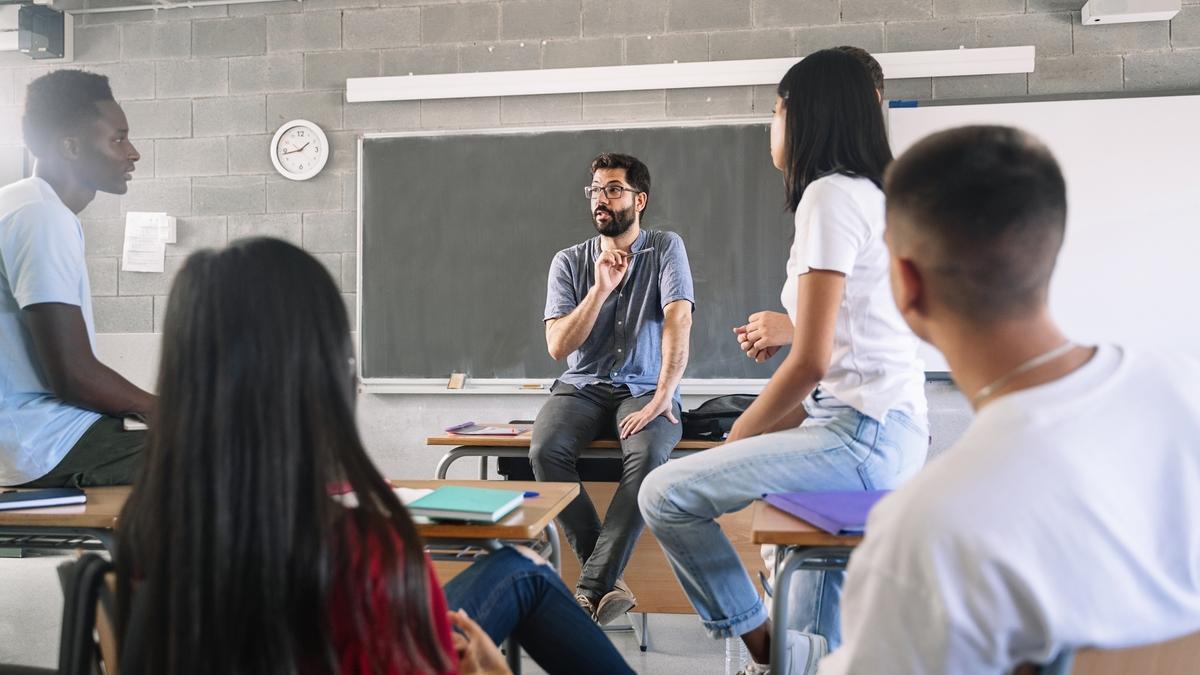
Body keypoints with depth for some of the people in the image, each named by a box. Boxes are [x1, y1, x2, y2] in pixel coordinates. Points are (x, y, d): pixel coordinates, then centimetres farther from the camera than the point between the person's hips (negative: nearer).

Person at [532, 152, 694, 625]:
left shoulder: (665, 249, 1)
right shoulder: (570, 262, 6)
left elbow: (678, 322, -14)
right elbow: (558, 346, -3)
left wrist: (662, 397, -27)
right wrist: (601, 289, -14)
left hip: (643, 388, -2)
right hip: (582, 387, 2)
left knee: (648, 455, -35)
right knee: (544, 450, -29)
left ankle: (590, 588, -25)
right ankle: (608, 580, -17)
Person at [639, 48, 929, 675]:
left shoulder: (831, 195, -11)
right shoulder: (872, 193, 20)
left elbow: (810, 361, -16)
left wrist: (738, 436, -3)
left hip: (861, 434, -11)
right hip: (888, 433, 11)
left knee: (665, 493, -10)